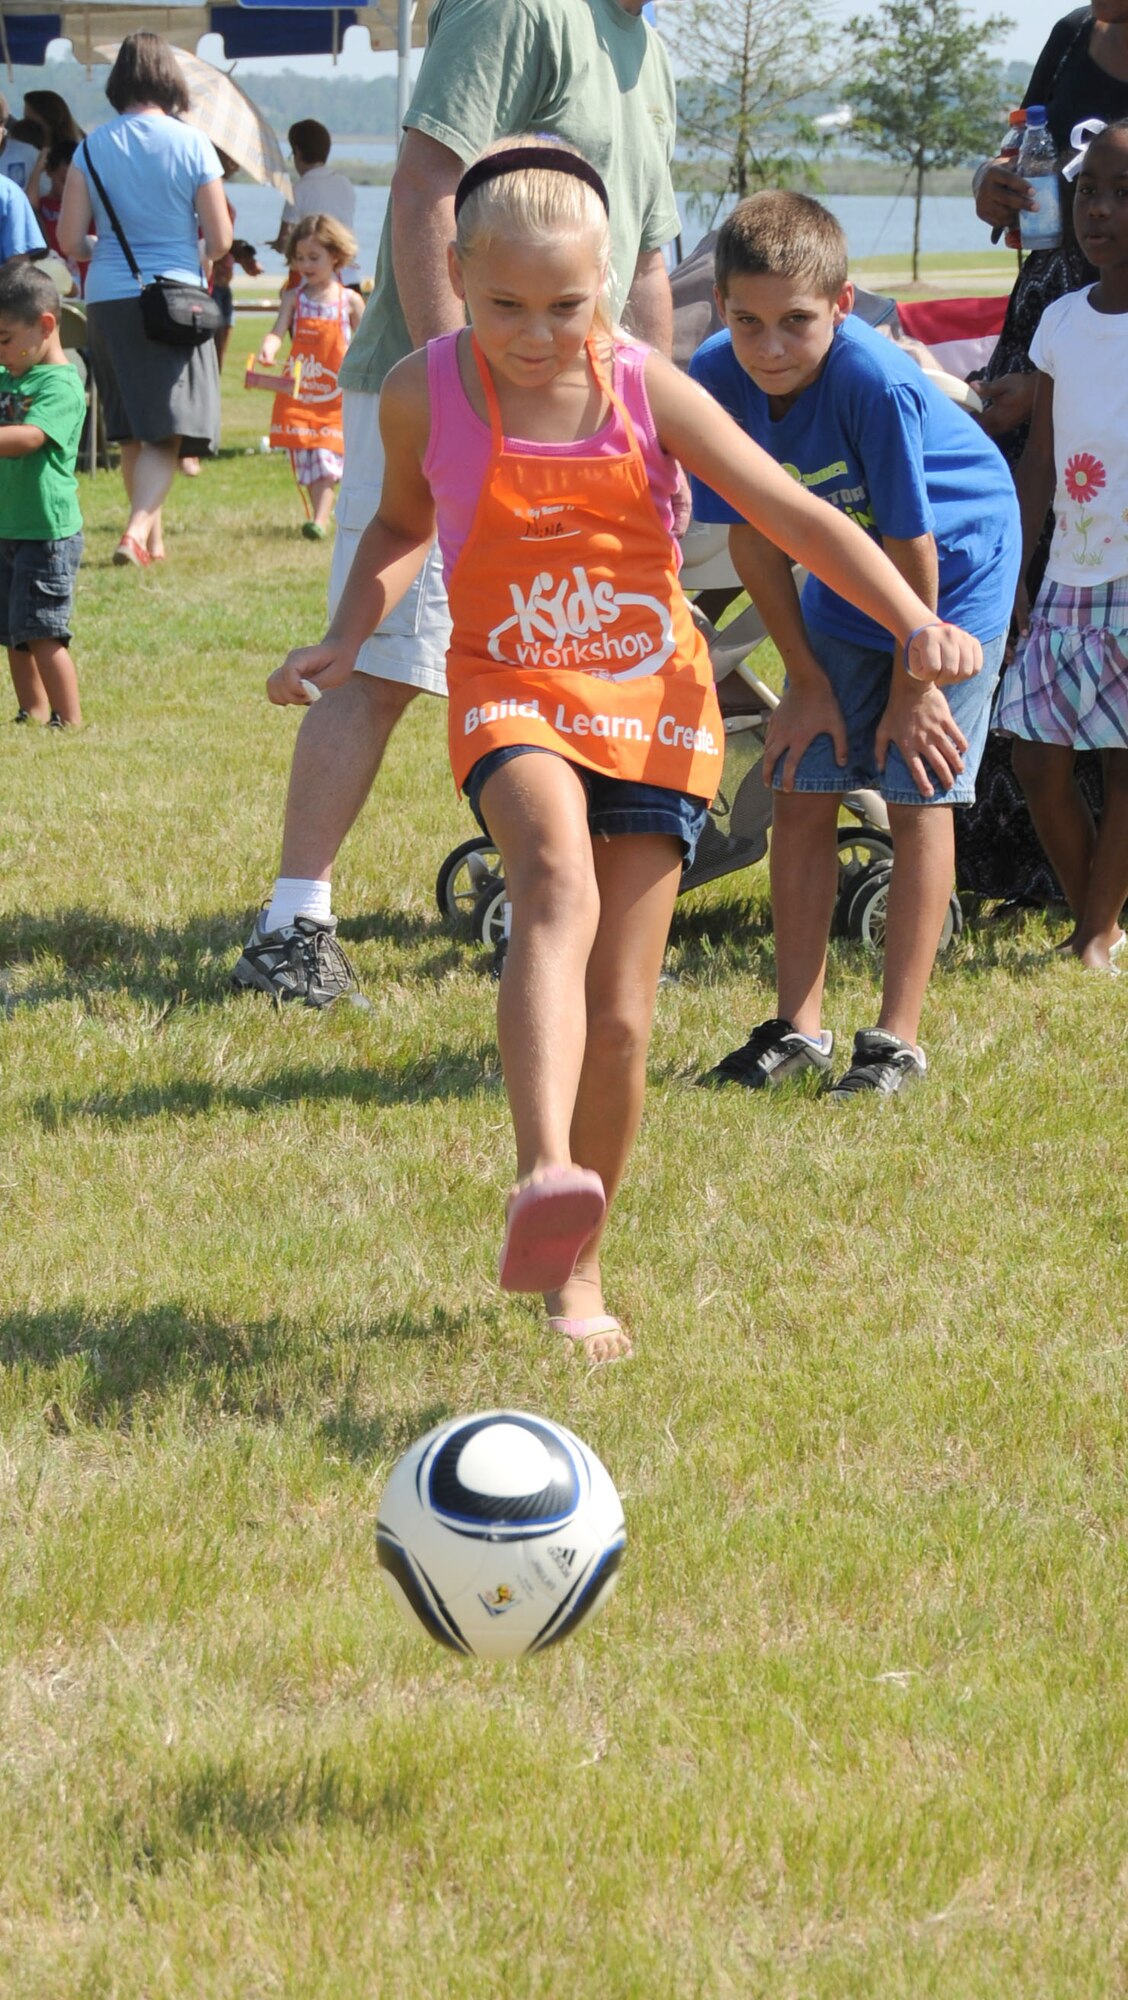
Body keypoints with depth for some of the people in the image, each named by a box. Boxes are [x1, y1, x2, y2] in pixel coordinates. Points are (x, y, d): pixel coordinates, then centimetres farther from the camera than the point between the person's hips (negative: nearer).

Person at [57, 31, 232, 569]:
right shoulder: (192, 145, -7)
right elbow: (220, 240, -5)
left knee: (131, 433, 16)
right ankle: (138, 528, -23)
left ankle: (154, 540, 24)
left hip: (107, 299, 3)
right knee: (166, 432, -2)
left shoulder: (92, 147, -2)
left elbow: (69, 241, -2)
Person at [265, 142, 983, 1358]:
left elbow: (793, 516, -5)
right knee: (560, 888, -34)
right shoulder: (426, 394, -4)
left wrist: (917, 623, -15)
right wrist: (348, 637, 3)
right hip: (512, 697, -1)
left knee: (621, 1013, -2)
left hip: (653, 707, 1)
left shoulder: (649, 392, -7)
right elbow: (403, 523, 18)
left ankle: (574, 1270, 17)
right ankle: (543, 1181, -51)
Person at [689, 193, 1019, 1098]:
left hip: (954, 573, -5)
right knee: (801, 791, 1)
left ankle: (898, 1036, -3)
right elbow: (755, 536, -8)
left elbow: (912, 548, -25)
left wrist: (913, 687, -15)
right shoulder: (717, 381, -20)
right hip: (844, 578, 5)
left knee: (918, 794, -8)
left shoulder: (877, 385, -36)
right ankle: (799, 1026, 9)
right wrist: (808, 680, -4)